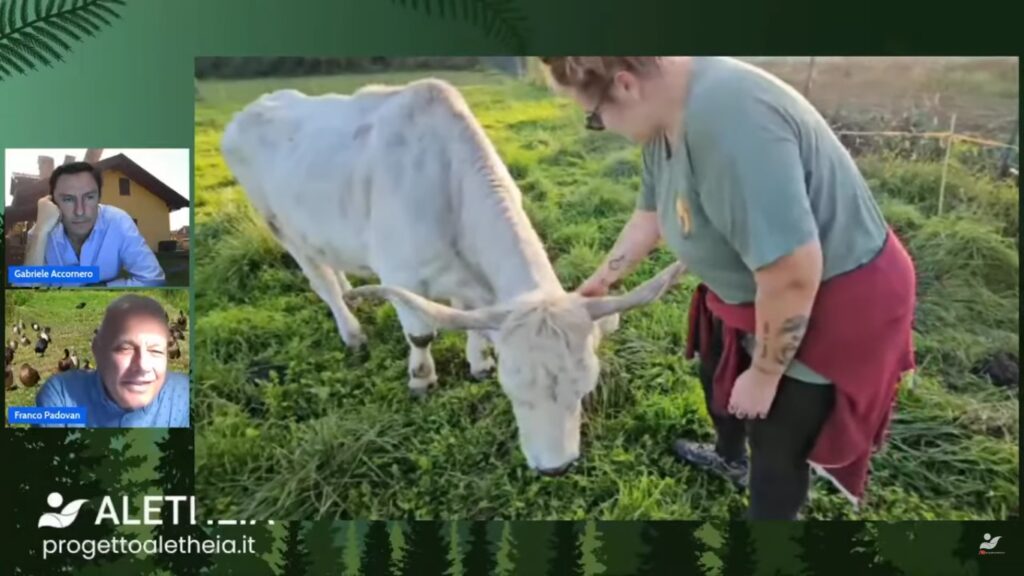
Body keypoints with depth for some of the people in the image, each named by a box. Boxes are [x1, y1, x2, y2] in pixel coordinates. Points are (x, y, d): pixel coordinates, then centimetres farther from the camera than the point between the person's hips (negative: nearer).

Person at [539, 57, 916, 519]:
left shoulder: (727, 119, -38)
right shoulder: (665, 118, -6)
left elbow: (793, 276, -37)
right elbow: (650, 214, 13)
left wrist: (764, 373, -22)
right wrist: (602, 279, 25)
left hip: (839, 299, -9)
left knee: (777, 444, 5)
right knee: (719, 372, 29)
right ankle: (730, 458, 58)